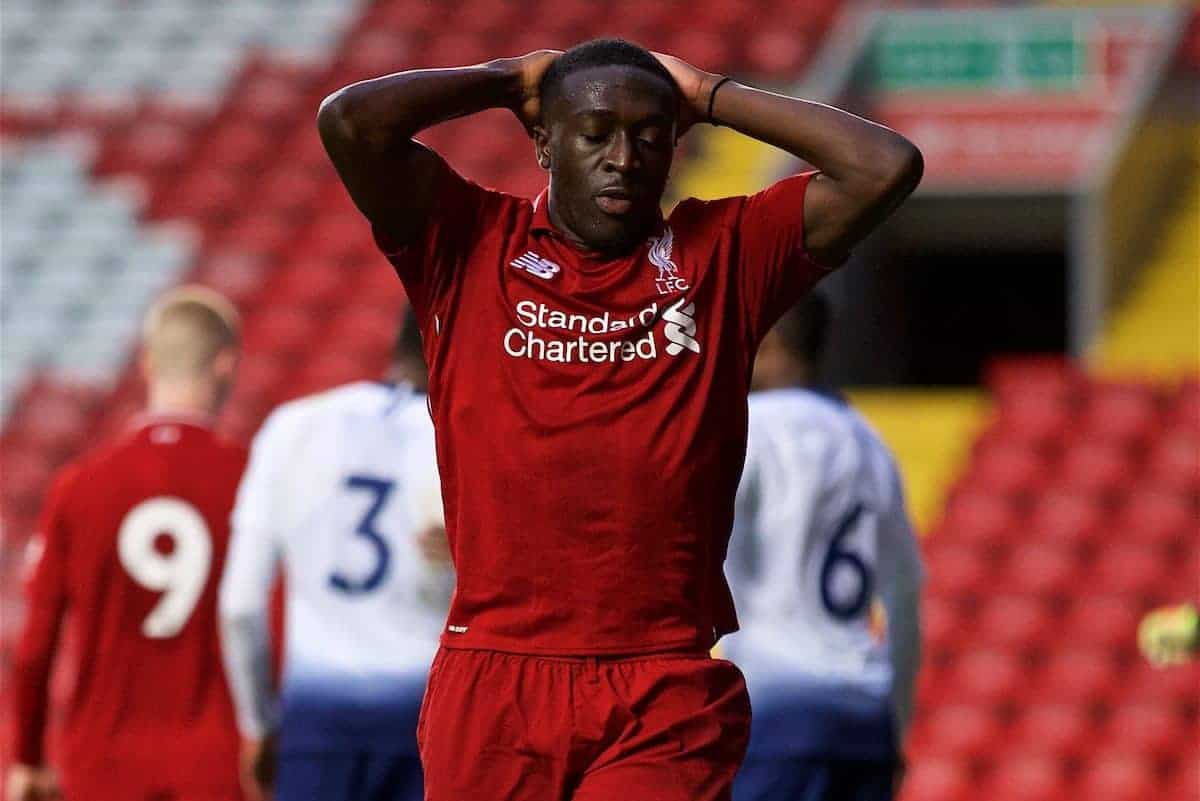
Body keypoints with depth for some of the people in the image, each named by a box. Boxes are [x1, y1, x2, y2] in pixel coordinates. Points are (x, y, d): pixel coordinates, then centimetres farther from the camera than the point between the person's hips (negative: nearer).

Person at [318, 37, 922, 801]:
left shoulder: (723, 254, 10)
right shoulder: (467, 243, 7)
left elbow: (886, 166, 1)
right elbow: (351, 121, -7)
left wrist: (711, 98, 8)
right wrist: (508, 81, 7)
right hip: (493, 685, 0)